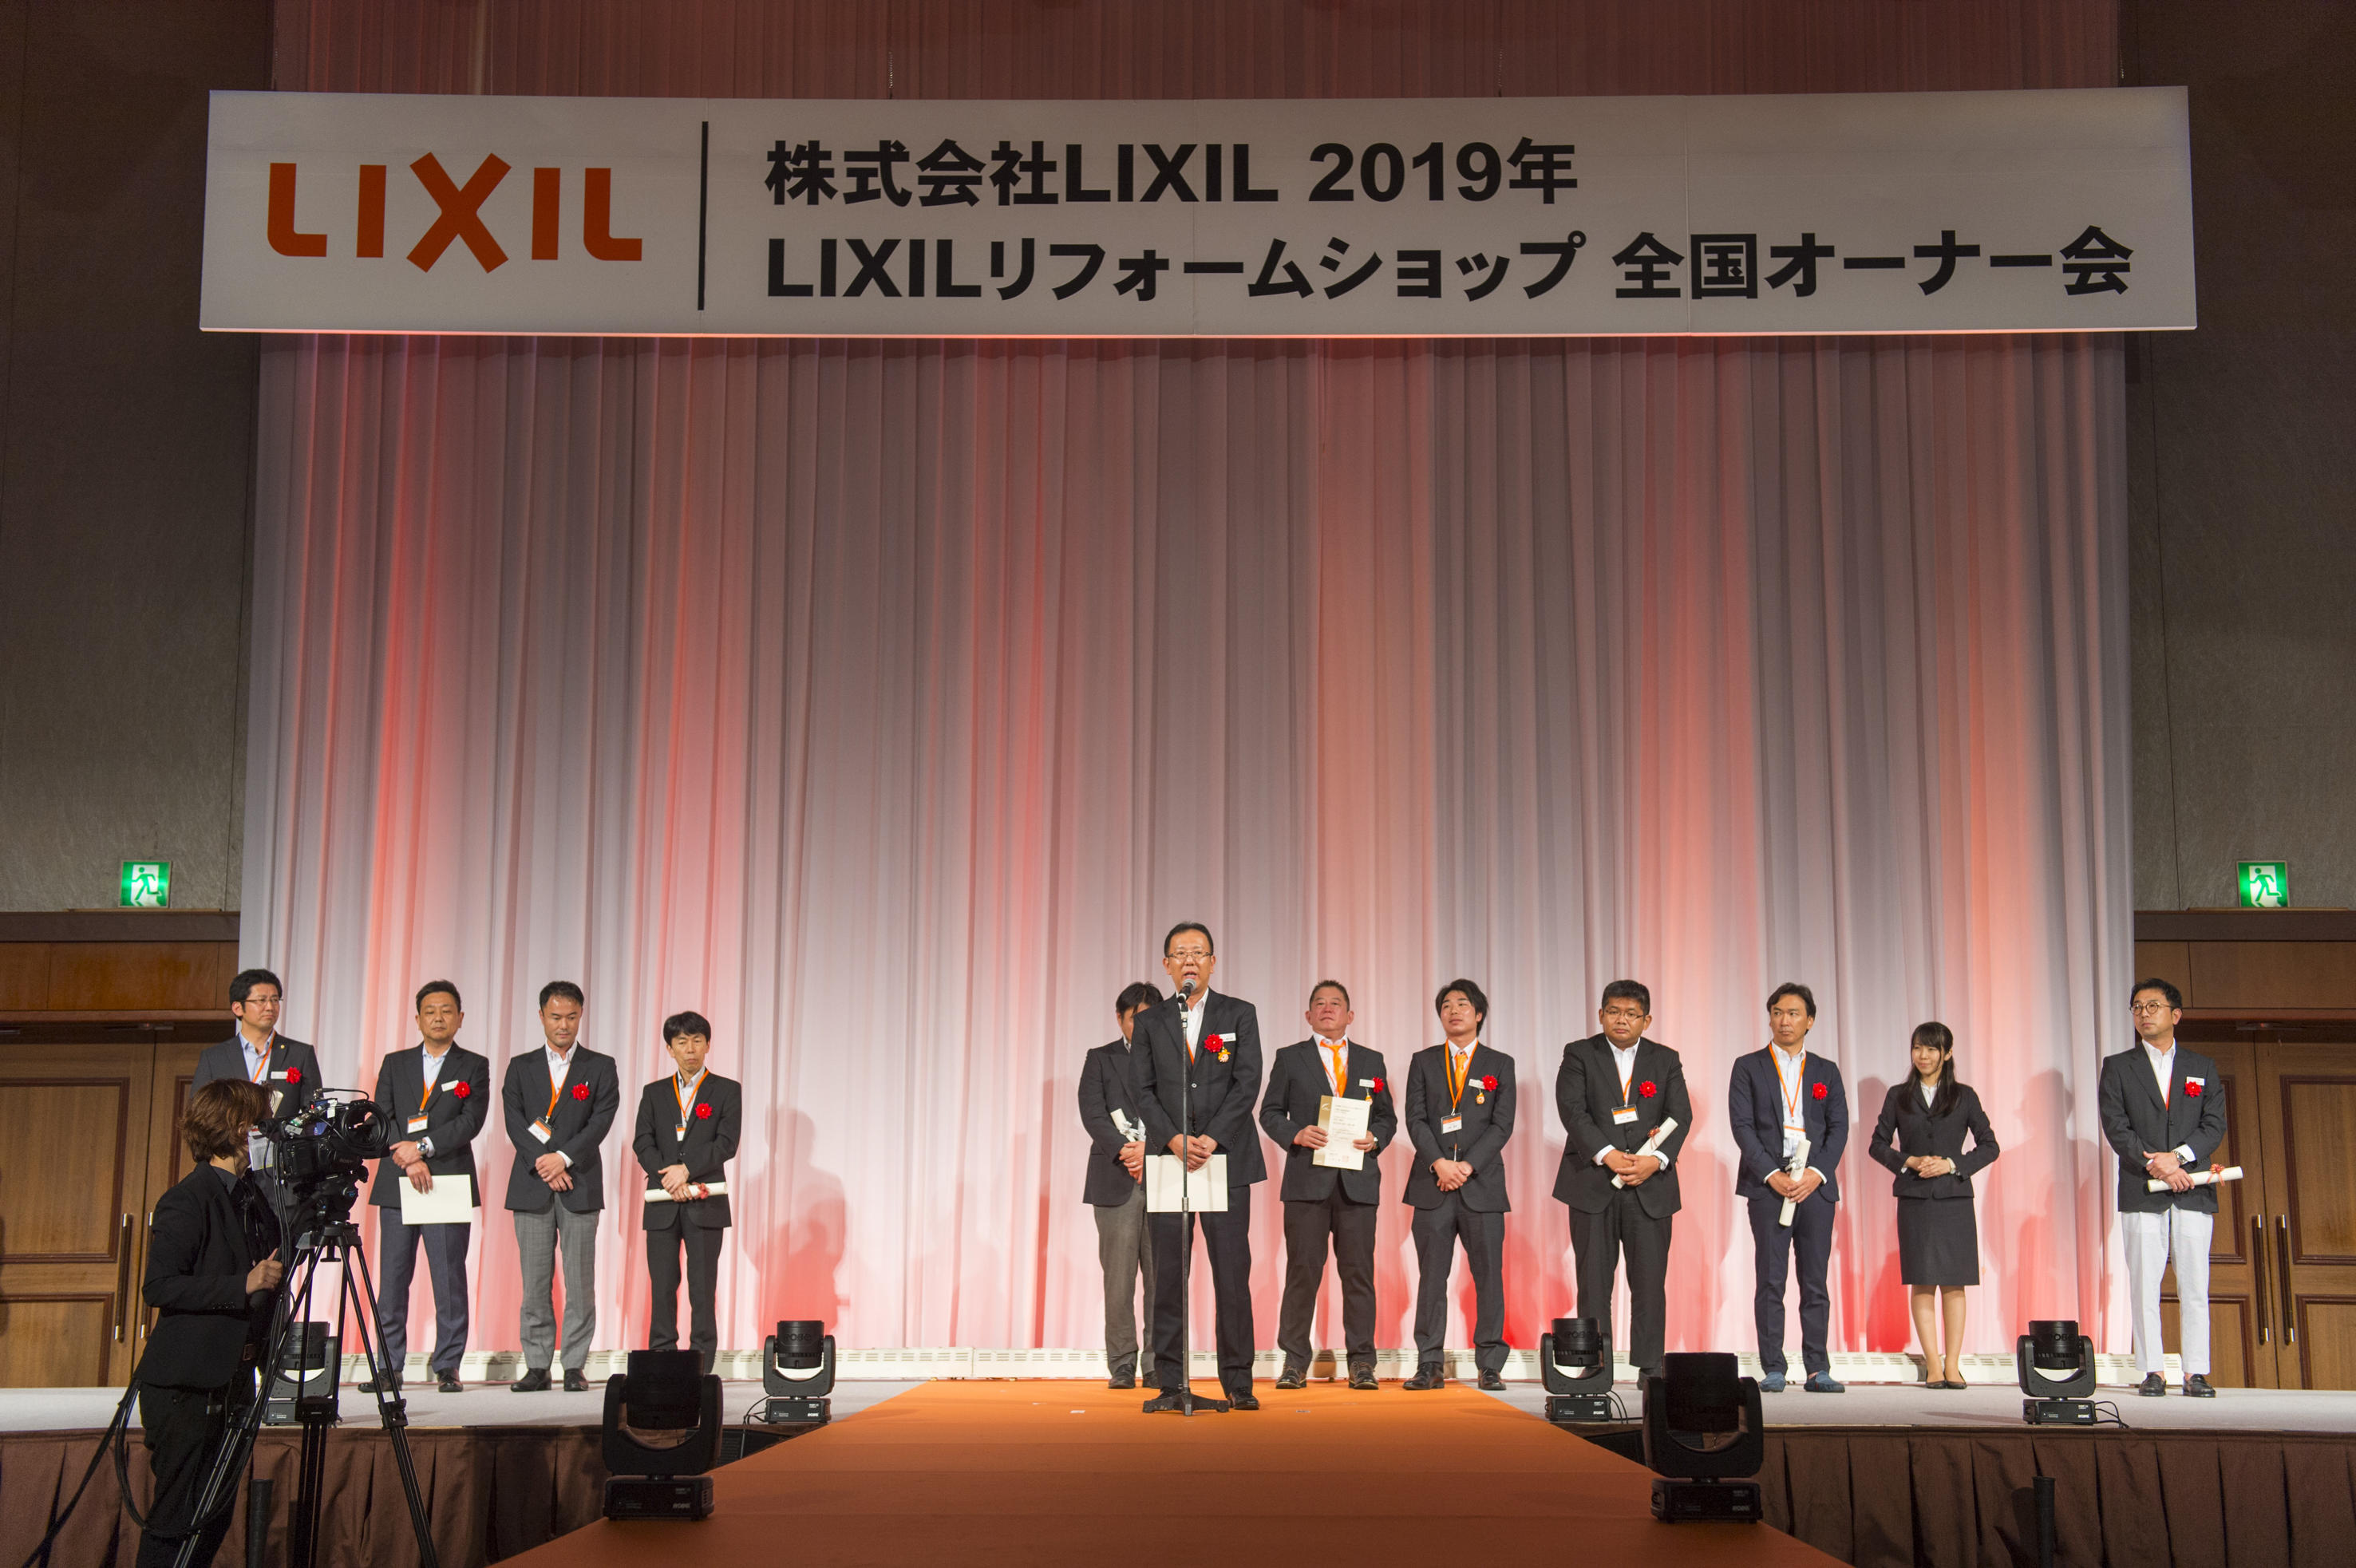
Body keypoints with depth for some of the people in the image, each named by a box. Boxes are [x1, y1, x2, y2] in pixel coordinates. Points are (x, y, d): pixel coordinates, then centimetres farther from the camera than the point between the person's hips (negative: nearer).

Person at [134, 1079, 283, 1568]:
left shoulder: (255, 1196, 11)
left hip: (232, 1380, 8)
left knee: (215, 1517, 10)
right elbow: (158, 1288, -20)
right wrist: (245, 1285, -24)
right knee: (177, 1515, -4)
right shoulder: (187, 1202, -13)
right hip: (185, 1385, -8)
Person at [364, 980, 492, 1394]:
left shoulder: (474, 1067, 7)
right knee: (392, 1280, 2)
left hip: (450, 1184, -2)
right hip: (396, 1186, 2)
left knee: (450, 1279, -3)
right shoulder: (395, 1064, 14)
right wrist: (407, 1160, -11)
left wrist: (421, 1147, -15)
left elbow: (471, 1122, -5)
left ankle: (447, 1366, 4)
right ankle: (390, 1367, 9)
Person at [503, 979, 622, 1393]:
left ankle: (575, 1367, 3)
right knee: (535, 1282, 2)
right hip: (532, 1187, 1)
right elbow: (515, 1122, 1)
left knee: (580, 1282, -2)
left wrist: (564, 1157, -15)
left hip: (580, 1187, -1)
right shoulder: (521, 1067, 12)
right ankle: (537, 1366, 8)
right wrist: (542, 1164, -12)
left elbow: (601, 1121, -4)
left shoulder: (601, 1067, 8)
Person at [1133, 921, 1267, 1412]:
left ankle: (1238, 1383, 3)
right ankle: (1170, 1383, 5)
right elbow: (1143, 1091, 4)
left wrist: (1211, 1139, -13)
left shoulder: (1240, 1015, 7)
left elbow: (1247, 1083, -2)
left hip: (1227, 1157, -1)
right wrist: (1175, 1141, -11)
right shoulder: (1149, 1022, 11)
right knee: (1168, 1276, 0)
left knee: (1233, 1274, -3)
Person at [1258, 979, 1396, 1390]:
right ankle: (1295, 1362, 3)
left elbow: (1387, 1115, 16)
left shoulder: (1371, 1060, 15)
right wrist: (1295, 1134, -10)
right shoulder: (1290, 1059, 11)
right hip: (1307, 1179, -1)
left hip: (1359, 1182, 1)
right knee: (1302, 1270, -3)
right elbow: (1270, 1112, 8)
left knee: (1358, 1271, 0)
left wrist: (1376, 1138, -5)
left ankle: (1361, 1361, 5)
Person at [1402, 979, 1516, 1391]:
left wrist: (1467, 1166, -11)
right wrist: (1440, 1164, -12)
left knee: (1489, 1276, -1)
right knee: (1431, 1277, 1)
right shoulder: (1423, 1062, 12)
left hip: (1482, 1183, -1)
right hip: (1432, 1185, 1)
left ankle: (1490, 1366, 4)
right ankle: (1429, 1366, 4)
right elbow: (1416, 1120, 3)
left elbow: (1502, 1125, 0)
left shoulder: (1500, 1064, 8)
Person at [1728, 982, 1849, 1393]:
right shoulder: (1748, 1067, 7)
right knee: (1770, 1282, -2)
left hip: (1816, 1186, 2)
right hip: (1767, 1187, -2)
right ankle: (1772, 1370, 2)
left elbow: (1839, 1128, 6)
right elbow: (1742, 1125, -1)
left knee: (1815, 1282, 3)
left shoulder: (1826, 1071, 14)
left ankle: (1818, 1370, 7)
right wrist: (1772, 1175, -12)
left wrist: (1817, 1173, -9)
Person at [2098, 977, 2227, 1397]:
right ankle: (2153, 1372, 1)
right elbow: (2115, 1127, -1)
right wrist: (2155, 1165, -13)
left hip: (2193, 1190, 1)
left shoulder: (2203, 1068, 14)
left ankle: (2196, 1373, 2)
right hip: (2141, 1191, -1)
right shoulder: (2117, 1067, 10)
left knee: (2195, 1285, -1)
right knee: (2144, 1284, -3)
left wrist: (2178, 1156, -12)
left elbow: (2215, 1126, 5)